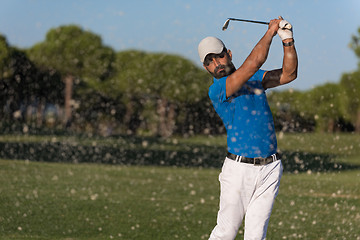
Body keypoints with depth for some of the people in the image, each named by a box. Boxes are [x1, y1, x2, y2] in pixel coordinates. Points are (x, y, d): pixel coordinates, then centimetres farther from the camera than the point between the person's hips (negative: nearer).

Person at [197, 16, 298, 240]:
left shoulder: (254, 79, 14)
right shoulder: (217, 90, -9)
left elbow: (289, 74, 7)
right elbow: (253, 63, -19)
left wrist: (288, 40, -6)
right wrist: (271, 30, -9)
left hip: (270, 169, 4)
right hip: (239, 169, -4)